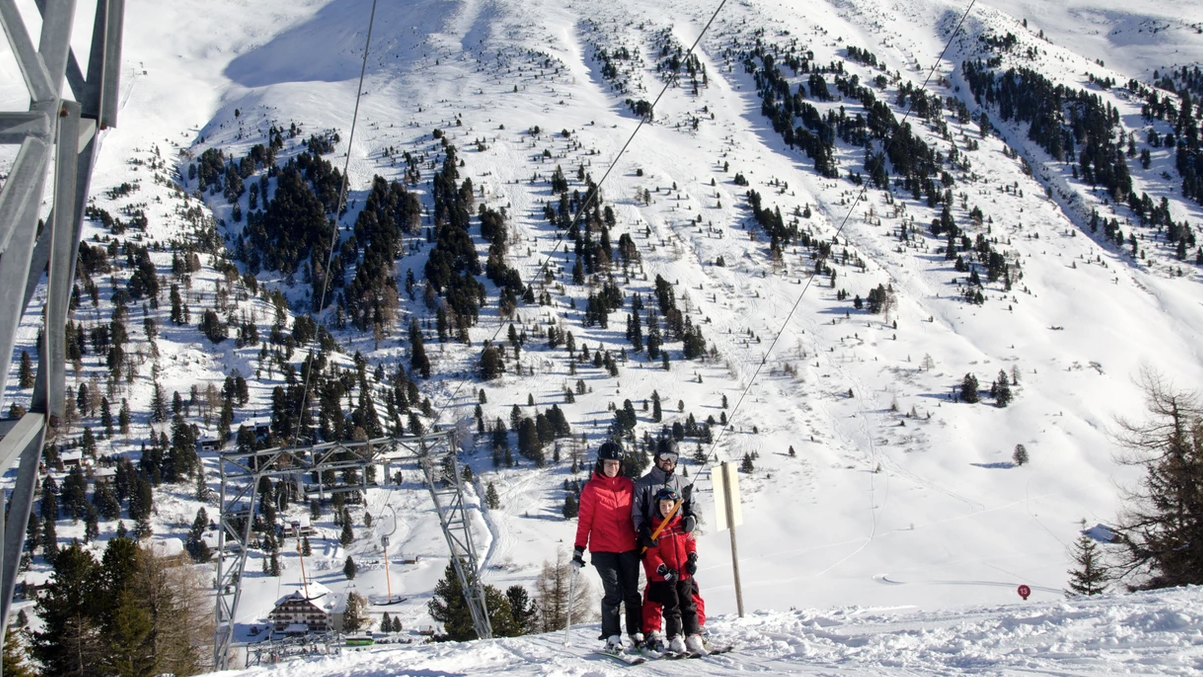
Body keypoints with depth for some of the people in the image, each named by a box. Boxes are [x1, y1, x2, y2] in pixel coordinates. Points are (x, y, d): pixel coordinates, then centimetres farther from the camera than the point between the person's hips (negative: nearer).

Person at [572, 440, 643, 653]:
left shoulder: (628, 485, 8)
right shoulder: (592, 488, -1)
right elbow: (584, 520, 0)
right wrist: (579, 549, -3)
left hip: (628, 548, 3)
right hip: (603, 549, -3)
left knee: (632, 593, 4)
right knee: (613, 593, -9)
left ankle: (636, 633, 15)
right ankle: (612, 637, 0)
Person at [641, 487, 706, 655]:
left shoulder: (681, 523, 5)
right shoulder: (654, 527, -9)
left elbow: (690, 541, 17)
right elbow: (651, 554, -10)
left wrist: (692, 558, 2)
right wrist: (663, 570, -17)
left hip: (684, 574, 4)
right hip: (664, 577, -4)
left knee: (688, 606, 7)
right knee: (672, 608, 0)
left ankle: (693, 638, 11)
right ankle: (675, 640, 6)